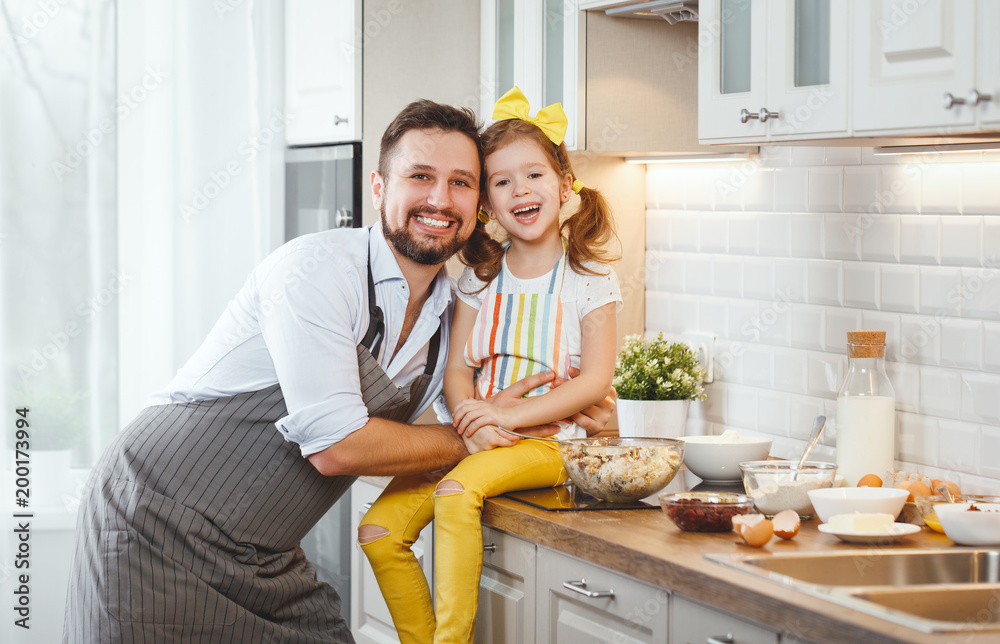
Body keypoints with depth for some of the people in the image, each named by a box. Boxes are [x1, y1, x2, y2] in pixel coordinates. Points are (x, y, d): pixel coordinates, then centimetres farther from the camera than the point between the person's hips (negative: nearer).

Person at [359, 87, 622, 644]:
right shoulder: (479, 281, 13)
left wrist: (509, 415, -18)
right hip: (477, 437, 5)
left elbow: (595, 380, -7)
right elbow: (457, 369, 7)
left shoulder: (590, 279, 0)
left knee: (458, 490, -34)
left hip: (549, 439, -5)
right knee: (379, 530, -13)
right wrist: (472, 422, -16)